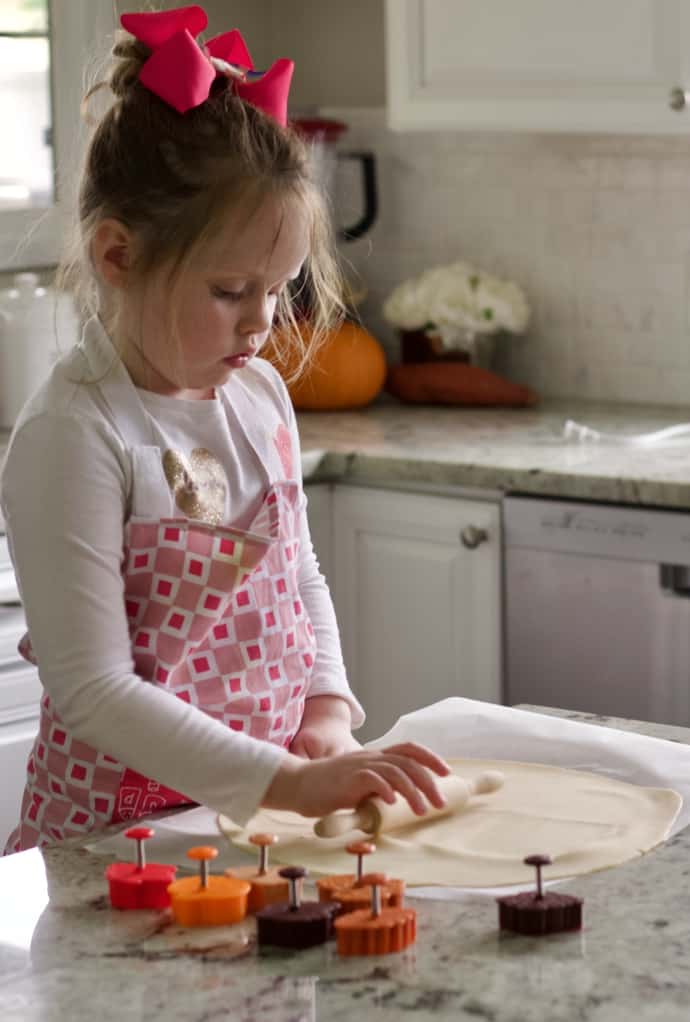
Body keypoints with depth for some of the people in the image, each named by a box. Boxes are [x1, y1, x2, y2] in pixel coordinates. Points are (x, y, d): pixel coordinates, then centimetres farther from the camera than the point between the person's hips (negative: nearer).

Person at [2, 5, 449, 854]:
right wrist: (290, 782, -24)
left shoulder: (260, 395, 6)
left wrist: (327, 716, 2)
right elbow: (94, 691, -19)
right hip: (125, 828, -5)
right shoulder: (74, 435, -16)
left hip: (268, 814, 6)